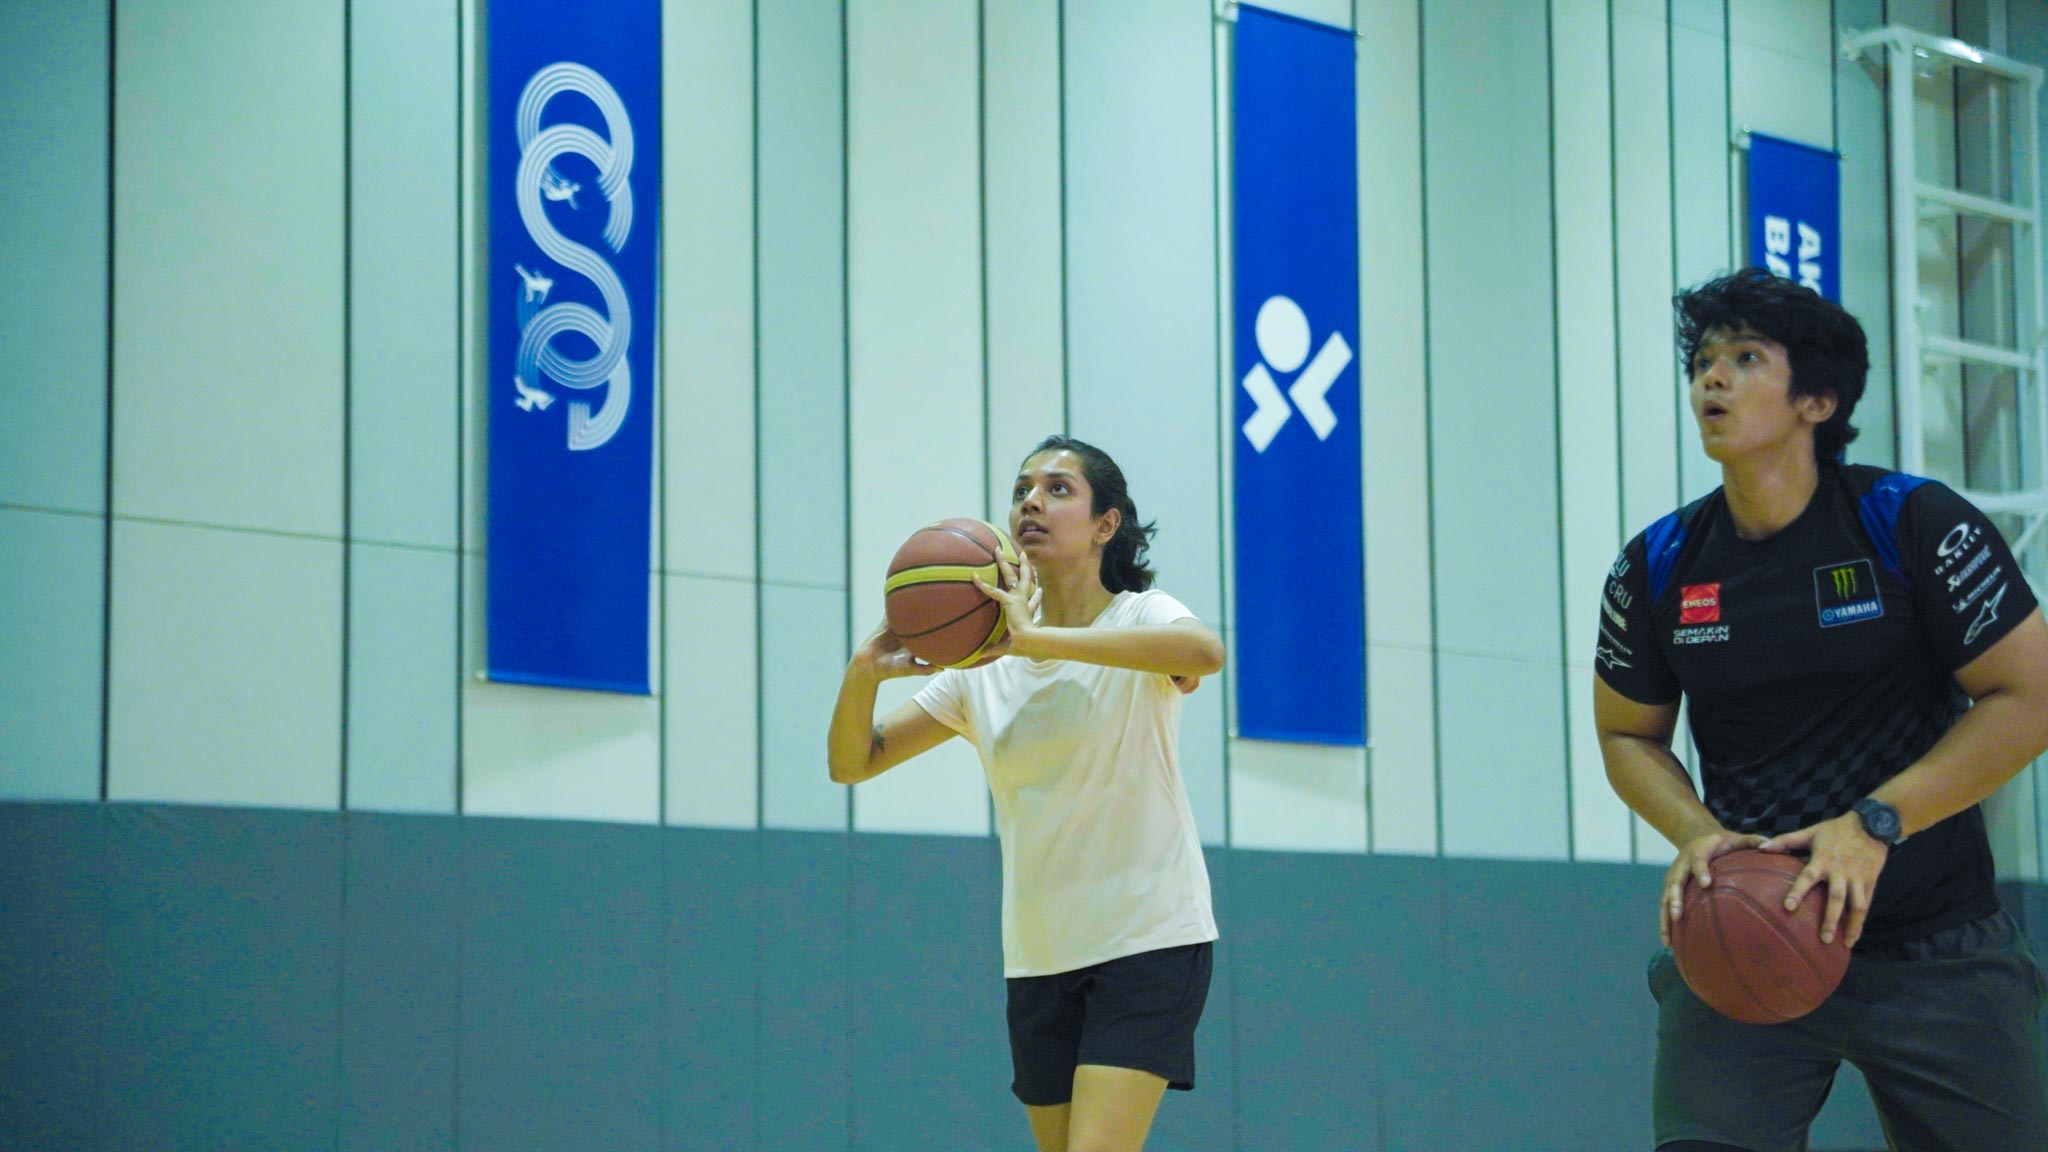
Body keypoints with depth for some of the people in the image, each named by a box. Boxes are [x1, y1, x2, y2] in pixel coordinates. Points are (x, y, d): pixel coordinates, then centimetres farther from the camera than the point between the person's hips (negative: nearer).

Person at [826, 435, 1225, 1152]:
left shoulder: (1141, 617, -7)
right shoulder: (981, 663, 6)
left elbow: (1204, 651, -33)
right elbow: (852, 764, 6)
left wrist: (1031, 640, -39)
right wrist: (865, 671, -16)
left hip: (1149, 939, -5)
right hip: (1039, 959, 6)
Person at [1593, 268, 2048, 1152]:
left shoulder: (1915, 525, -7)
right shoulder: (1657, 568, 1)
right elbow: (1627, 734, 14)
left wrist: (1875, 824, -16)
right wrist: (1696, 834, -7)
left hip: (1940, 956, -2)